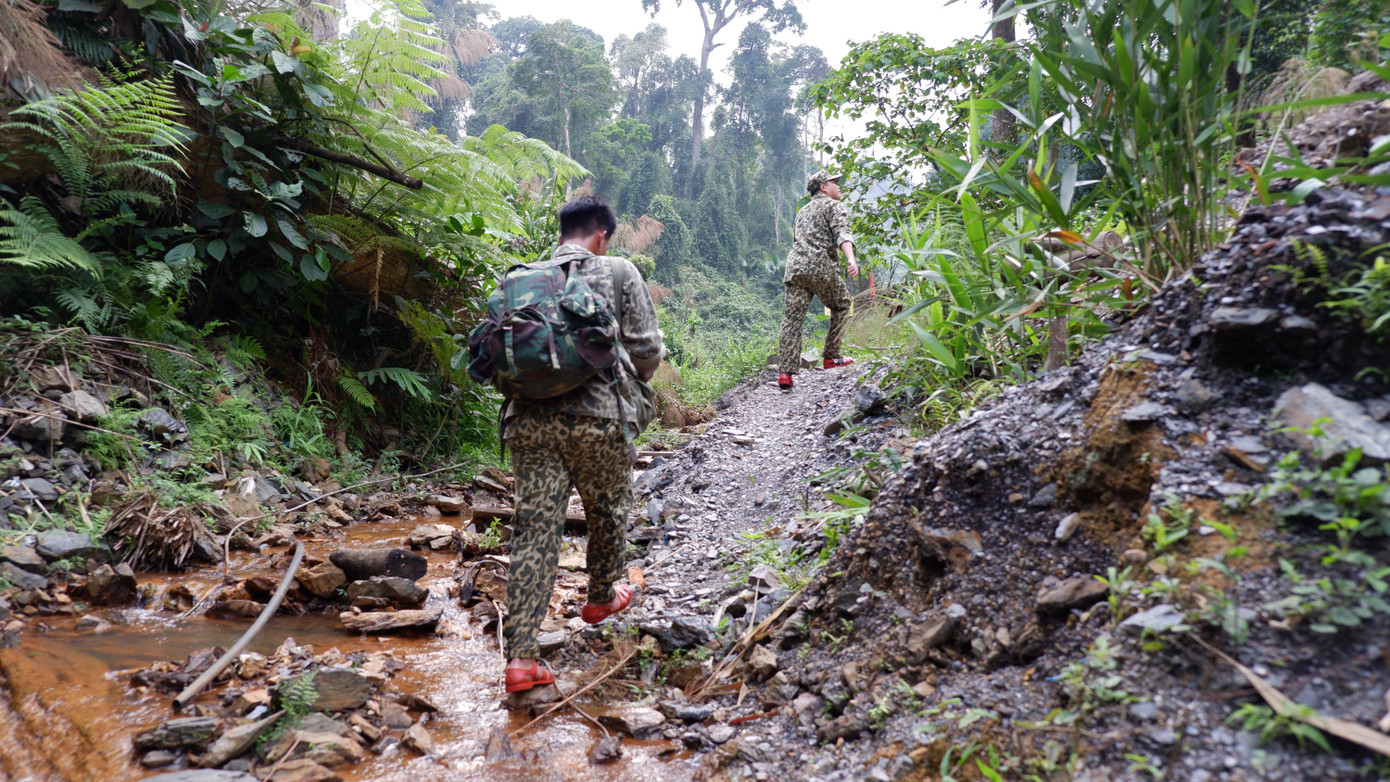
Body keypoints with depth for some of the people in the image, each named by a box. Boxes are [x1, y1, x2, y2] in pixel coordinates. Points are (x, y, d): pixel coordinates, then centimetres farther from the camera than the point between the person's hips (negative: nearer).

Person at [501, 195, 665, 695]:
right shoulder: (618, 272, 3)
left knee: (534, 530, 5)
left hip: (528, 419, 4)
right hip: (598, 418, -3)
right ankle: (601, 597, 44)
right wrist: (637, 376, 24)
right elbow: (646, 348, 3)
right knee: (608, 514, 21)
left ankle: (521, 657, 3)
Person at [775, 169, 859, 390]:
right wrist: (851, 259, -25)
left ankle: (785, 373, -11)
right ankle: (831, 357, 17)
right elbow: (842, 234, -11)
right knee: (841, 307, 16)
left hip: (795, 265, 6)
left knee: (792, 319, -2)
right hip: (822, 267, -6)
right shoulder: (833, 206, 7)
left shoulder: (803, 211, 30)